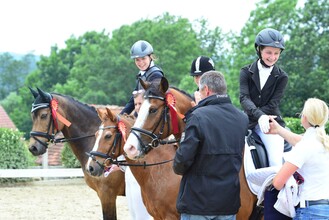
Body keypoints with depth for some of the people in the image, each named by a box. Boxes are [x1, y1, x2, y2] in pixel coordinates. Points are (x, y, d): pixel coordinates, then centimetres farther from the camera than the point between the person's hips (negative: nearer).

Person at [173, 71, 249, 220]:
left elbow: (184, 158, -19)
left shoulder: (198, 116, -16)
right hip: (229, 202, 5)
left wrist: (177, 168, 5)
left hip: (198, 202, -5)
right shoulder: (242, 118, 4)